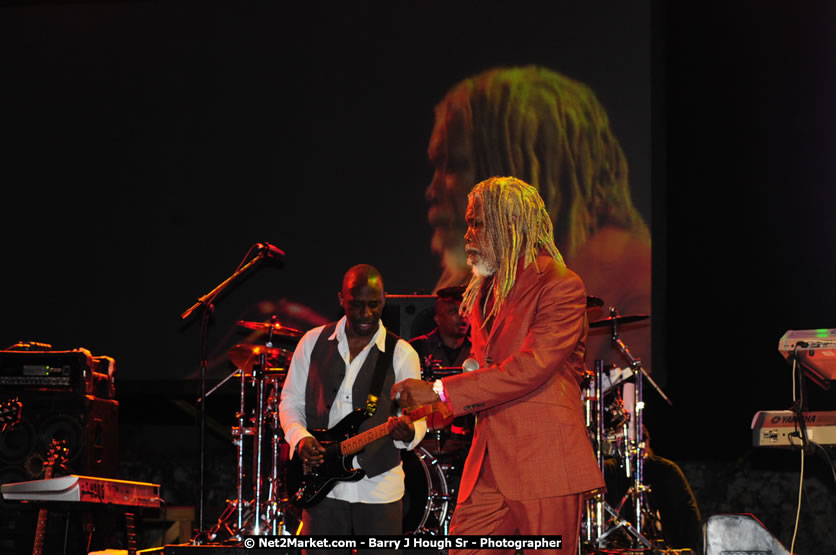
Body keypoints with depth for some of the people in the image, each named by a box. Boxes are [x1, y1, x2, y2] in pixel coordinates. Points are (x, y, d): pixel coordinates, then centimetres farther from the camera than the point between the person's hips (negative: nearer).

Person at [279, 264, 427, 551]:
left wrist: (408, 433, -25)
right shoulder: (314, 342, 6)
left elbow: (416, 417, -1)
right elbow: (290, 401, 11)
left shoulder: (401, 354, 1)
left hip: (378, 486, -1)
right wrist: (300, 438, -8)